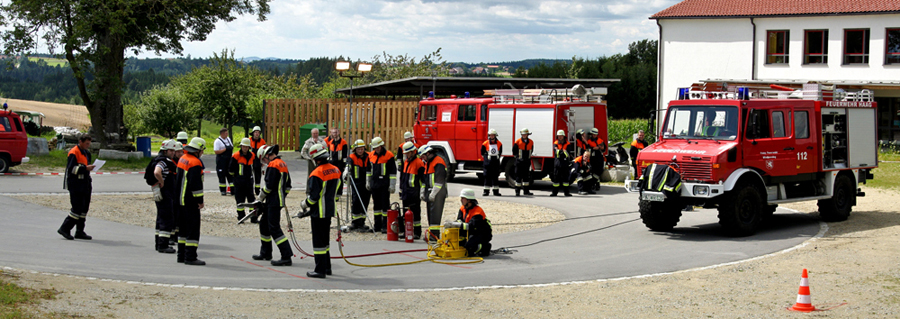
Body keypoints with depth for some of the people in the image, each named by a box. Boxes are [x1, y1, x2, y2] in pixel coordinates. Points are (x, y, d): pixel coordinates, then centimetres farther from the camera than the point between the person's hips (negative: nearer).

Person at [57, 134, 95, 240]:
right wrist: (85, 168, -25)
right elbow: (71, 169, -20)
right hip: (75, 185, -9)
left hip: (85, 185, 9)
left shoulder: (86, 153, 17)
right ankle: (64, 229, -3)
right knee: (77, 208, -13)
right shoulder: (74, 153, -12)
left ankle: (80, 232, 15)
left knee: (84, 208, 9)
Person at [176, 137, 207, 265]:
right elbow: (195, 184, -23)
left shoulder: (183, 159, 12)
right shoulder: (195, 163, -18)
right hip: (190, 201, -10)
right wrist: (200, 200, -17)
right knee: (193, 227, -7)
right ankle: (190, 257, -9)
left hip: (181, 199, 10)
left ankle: (181, 255, 21)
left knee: (183, 227, 16)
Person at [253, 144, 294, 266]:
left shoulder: (272, 166, -16)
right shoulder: (283, 164, 14)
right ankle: (265, 253, 31)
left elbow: (269, 186, -19)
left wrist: (260, 197, -4)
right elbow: (288, 186, 19)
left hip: (273, 202, -10)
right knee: (264, 224, 21)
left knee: (274, 228, -10)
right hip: (279, 201, 10)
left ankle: (286, 257, -15)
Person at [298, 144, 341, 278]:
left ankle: (320, 270, 0)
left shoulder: (317, 174, -20)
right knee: (325, 239, 19)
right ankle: (327, 267, 26)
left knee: (318, 240, -2)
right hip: (330, 210, 8)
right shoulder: (335, 170, 5)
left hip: (319, 212, -8)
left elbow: (313, 196, -20)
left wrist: (304, 205, -2)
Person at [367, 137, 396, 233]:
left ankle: (385, 226, 0)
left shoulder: (389, 155, -8)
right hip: (374, 184, 6)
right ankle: (377, 226, 18)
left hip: (384, 185, -6)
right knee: (376, 204, 11)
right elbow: (369, 169, 21)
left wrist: (392, 185, -10)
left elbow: (393, 171, -8)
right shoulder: (371, 155, 9)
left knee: (385, 205, -3)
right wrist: (367, 182, 18)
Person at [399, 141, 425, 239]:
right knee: (405, 213, 12)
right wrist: (401, 191, 22)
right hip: (406, 194, 8)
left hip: (415, 194, -8)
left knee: (415, 213, -1)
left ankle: (417, 233, 4)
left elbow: (423, 179, -12)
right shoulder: (406, 162, 14)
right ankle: (405, 232, 20)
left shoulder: (419, 163, -12)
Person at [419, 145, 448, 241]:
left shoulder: (438, 162, -12)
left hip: (438, 193, -10)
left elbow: (439, 180, -19)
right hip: (430, 193, 10)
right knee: (430, 214, 9)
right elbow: (425, 179, 26)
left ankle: (435, 234, -16)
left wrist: (433, 194, -20)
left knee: (435, 213, -13)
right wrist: (423, 192, 19)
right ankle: (431, 233, 12)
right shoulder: (428, 163, 19)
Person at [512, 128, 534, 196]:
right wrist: (517, 157, 6)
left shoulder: (531, 142, 5)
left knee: (526, 176, 7)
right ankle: (517, 191, 1)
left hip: (527, 162, 3)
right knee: (518, 176, -1)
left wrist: (528, 157, 14)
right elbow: (514, 151, 3)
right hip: (519, 161, -3)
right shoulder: (518, 142, -4)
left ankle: (526, 191, 11)